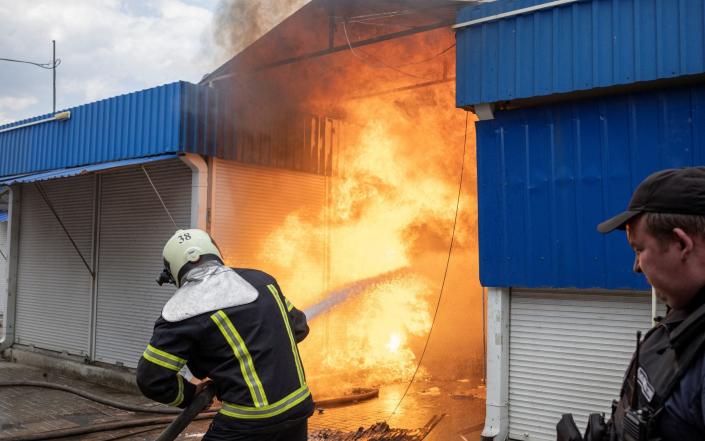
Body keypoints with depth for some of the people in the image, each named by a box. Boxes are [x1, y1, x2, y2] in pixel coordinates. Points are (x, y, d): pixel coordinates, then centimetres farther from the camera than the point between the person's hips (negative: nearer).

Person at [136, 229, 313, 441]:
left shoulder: (183, 310, -9)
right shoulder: (260, 279, 6)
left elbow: (152, 378, -9)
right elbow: (299, 327, 15)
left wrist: (191, 394, 8)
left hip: (249, 423, -5)